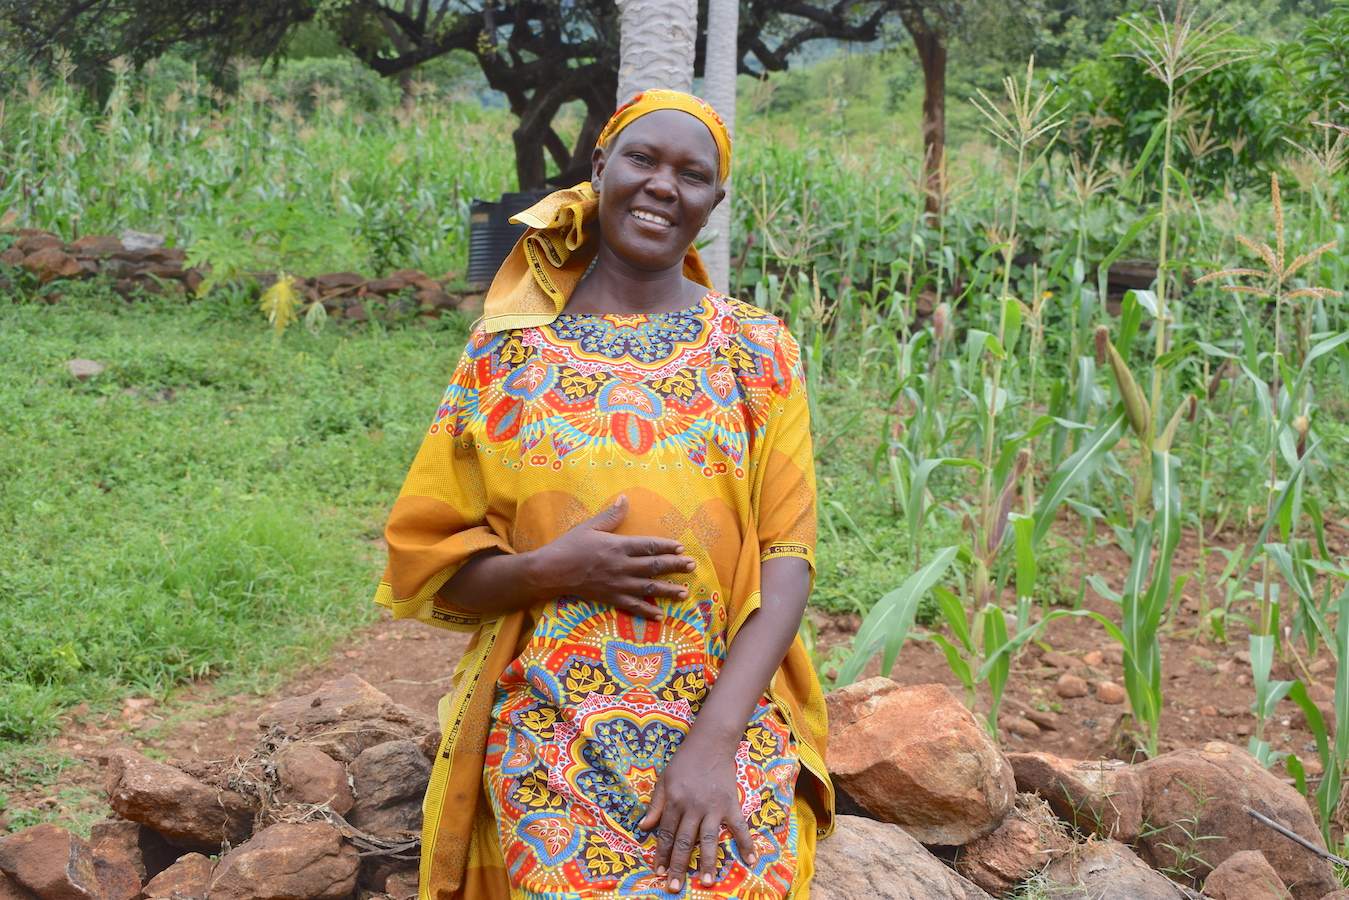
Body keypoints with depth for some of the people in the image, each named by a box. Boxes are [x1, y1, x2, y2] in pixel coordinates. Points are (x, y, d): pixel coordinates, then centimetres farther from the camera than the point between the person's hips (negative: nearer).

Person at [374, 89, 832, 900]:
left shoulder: (758, 353, 6)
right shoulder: (508, 349, 6)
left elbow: (786, 557, -1)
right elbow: (427, 562, 8)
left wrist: (715, 739, -13)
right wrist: (550, 571, -11)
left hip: (730, 715, 0)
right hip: (550, 731, 0)